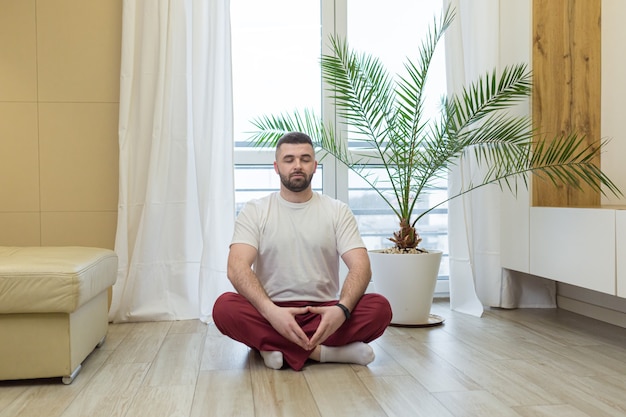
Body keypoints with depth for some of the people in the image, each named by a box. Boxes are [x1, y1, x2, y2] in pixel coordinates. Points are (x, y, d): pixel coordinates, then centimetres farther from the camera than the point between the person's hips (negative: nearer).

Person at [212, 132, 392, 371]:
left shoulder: (338, 211, 4)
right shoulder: (254, 211, 2)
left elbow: (360, 267, -8)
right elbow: (238, 268, -13)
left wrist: (342, 309, -30)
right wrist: (271, 311, -32)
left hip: (323, 313, 1)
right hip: (271, 312, 0)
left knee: (380, 307, -25)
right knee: (224, 308, -31)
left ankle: (278, 347, -23)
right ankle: (321, 352, -24)